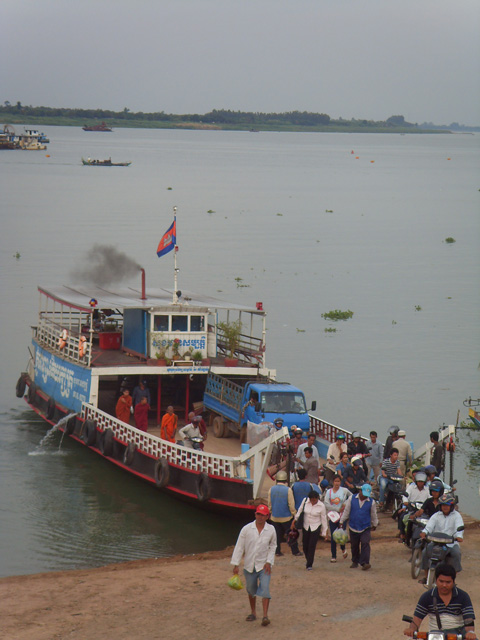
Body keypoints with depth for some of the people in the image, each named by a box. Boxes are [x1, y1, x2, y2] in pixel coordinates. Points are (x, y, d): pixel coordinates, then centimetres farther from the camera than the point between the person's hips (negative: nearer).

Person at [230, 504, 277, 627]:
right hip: (249, 565, 1)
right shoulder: (247, 529, -7)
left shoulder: (271, 530, -4)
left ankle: (265, 616, -16)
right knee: (251, 589, 14)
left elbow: (273, 546, 7)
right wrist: (236, 564, -7)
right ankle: (253, 612, 33)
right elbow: (239, 546, -4)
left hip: (264, 566, -1)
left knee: (265, 588, -15)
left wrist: (269, 561, -5)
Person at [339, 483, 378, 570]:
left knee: (365, 544, -16)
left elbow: (373, 514, 13)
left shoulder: (371, 502, -1)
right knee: (354, 545, 10)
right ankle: (355, 562, 26)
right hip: (353, 527, 1)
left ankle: (365, 563, -19)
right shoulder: (352, 499, -2)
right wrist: (341, 522, 9)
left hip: (365, 528, -1)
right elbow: (346, 511, 7)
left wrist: (374, 525, 23)